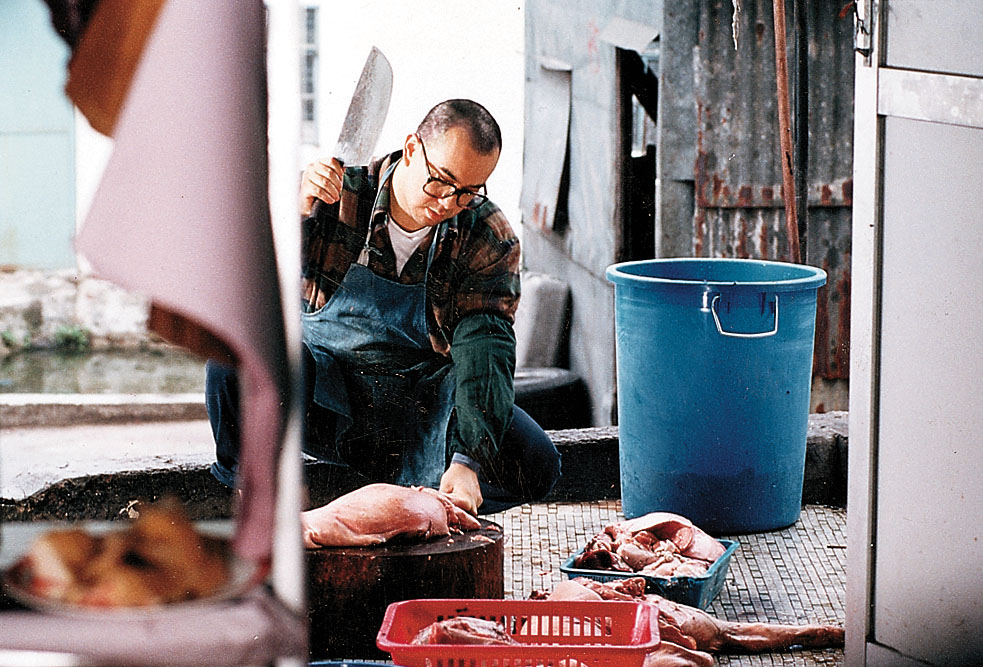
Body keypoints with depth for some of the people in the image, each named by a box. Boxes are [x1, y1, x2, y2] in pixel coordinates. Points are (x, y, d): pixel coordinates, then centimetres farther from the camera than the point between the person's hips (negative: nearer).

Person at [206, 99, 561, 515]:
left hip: (423, 398, 1)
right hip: (322, 390, -1)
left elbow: (484, 352, -22)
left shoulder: (490, 241, -11)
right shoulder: (341, 193, -13)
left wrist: (467, 460, -36)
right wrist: (297, 213, -35)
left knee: (535, 466, -21)